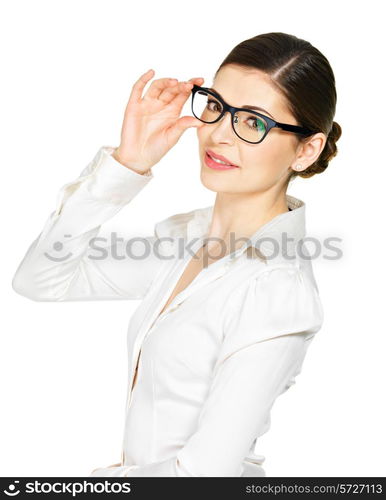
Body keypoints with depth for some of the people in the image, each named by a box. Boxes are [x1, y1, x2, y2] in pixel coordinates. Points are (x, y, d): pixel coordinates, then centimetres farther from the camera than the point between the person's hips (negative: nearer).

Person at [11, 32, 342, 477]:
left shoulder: (278, 292, -24)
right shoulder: (188, 233, 0)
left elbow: (204, 470, -23)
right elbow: (40, 280, -3)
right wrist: (125, 164, -12)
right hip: (137, 466, 6)